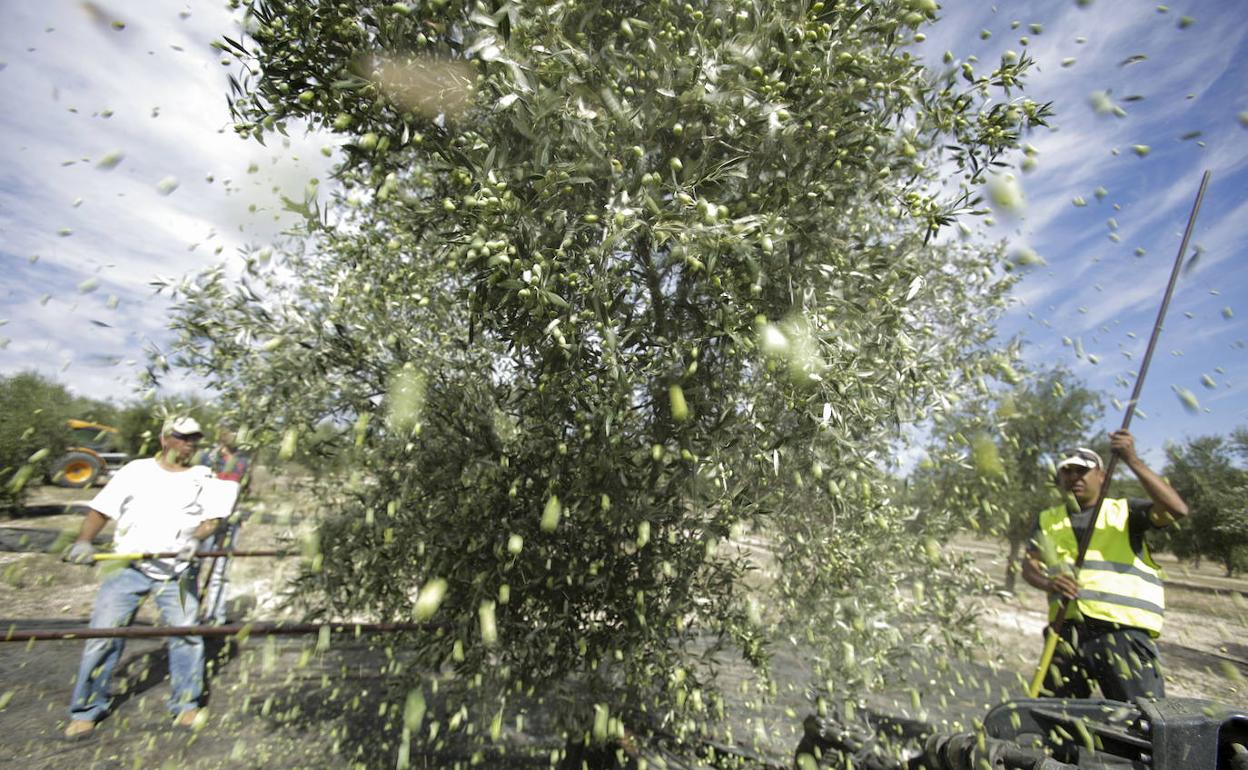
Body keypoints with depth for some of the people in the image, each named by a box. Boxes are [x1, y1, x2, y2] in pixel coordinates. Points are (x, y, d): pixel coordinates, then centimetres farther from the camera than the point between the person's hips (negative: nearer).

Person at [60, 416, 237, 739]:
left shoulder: (202, 478, 4)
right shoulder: (136, 471, 3)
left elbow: (211, 519, -2)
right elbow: (101, 509, 4)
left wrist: (195, 537, -19)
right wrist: (83, 541, -10)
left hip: (175, 570, 0)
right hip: (128, 566, 0)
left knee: (186, 633, 0)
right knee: (103, 633, 0)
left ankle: (186, 704, 15)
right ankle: (87, 709, 21)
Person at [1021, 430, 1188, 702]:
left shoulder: (1124, 511, 9)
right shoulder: (1048, 520, 16)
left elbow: (1176, 509, -10)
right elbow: (1029, 565, 7)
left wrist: (1132, 460, -14)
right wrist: (1048, 583, -15)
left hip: (1122, 631, -3)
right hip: (1067, 631, 3)